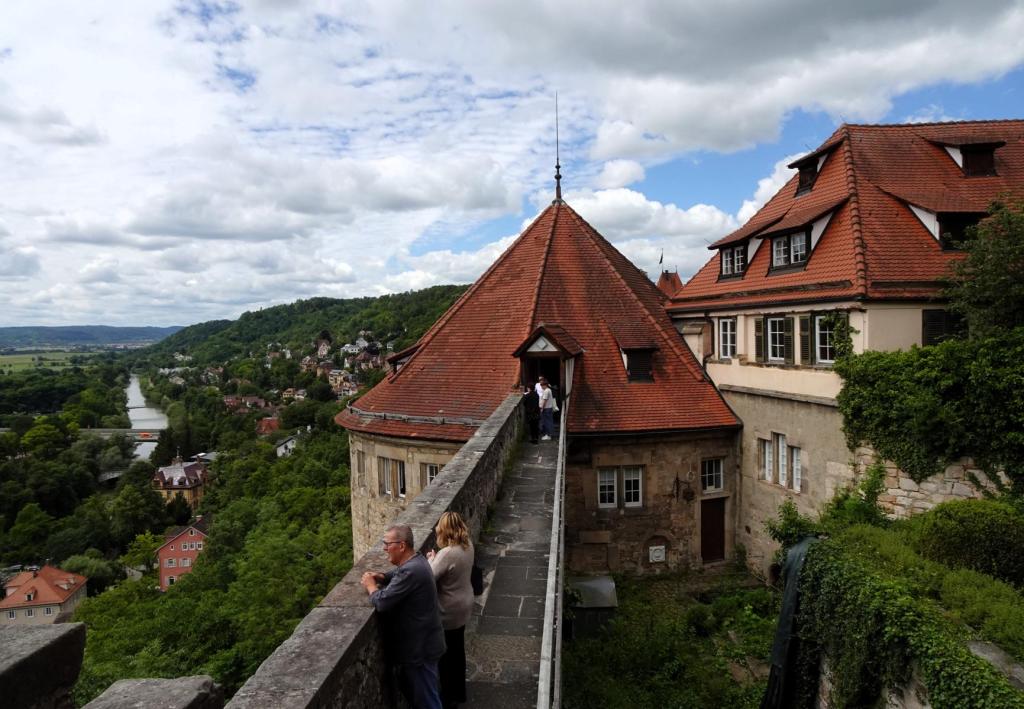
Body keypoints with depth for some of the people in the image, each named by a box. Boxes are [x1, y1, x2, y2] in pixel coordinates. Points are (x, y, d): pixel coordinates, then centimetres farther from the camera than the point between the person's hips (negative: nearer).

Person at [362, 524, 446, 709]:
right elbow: (398, 574, 22)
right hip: (418, 642, 10)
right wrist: (381, 577, 1)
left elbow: (381, 602, -30)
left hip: (419, 647, -10)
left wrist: (370, 585, -10)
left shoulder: (411, 571, -30)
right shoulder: (415, 560, 2)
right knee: (411, 691, 25)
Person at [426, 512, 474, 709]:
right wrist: (437, 559, -6)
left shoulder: (447, 554, -32)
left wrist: (431, 560, -10)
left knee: (446, 654, 12)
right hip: (463, 606, 8)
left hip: (449, 611, -8)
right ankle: (459, 692, 40)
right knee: (457, 650, 23)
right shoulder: (467, 545, -5)